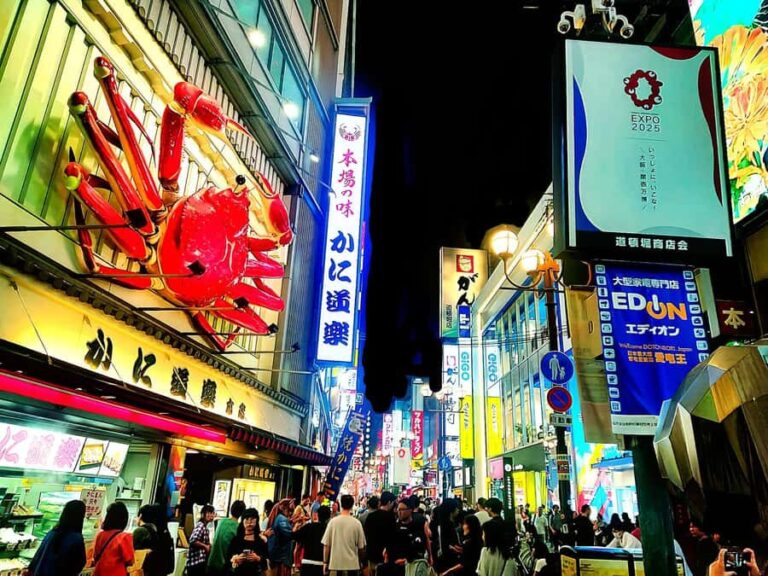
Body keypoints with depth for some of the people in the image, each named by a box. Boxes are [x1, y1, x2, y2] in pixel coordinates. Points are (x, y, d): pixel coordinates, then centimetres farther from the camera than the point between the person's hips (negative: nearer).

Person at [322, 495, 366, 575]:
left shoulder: (333, 521, -6)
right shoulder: (357, 523, -6)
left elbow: (326, 544, -3)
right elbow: (361, 546, 0)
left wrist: (325, 562, 9)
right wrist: (361, 561, 17)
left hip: (335, 564, 0)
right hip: (352, 564, 0)